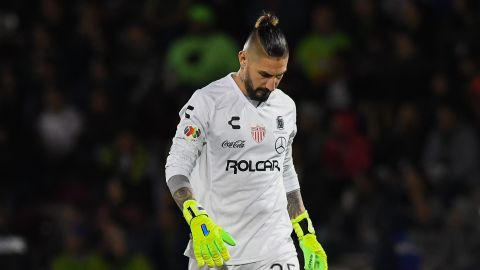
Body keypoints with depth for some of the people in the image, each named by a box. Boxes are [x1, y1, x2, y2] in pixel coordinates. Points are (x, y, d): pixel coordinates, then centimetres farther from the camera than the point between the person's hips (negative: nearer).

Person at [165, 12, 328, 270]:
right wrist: (198, 220, -28)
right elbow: (177, 166, -12)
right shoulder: (207, 101, -7)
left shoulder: (286, 107, 11)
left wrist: (307, 236, 20)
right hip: (214, 248, -4)